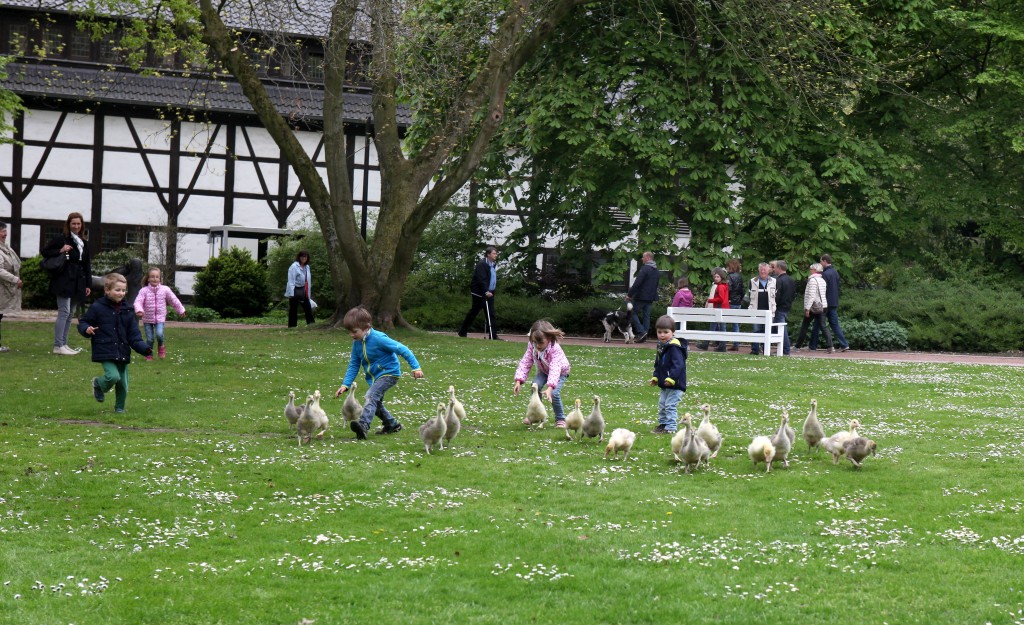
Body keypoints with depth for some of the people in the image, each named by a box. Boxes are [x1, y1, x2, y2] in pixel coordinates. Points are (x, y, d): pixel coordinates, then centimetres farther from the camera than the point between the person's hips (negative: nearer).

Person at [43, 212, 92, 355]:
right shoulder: (61, 239, -2)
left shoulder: (84, 244, 16)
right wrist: (60, 251, -18)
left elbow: (87, 265, 18)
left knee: (69, 314, 9)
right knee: (64, 312, -12)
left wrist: (88, 284, 12)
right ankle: (58, 346, -12)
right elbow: (45, 251, -2)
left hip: (78, 283, 7)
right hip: (64, 282, -7)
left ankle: (63, 344, 13)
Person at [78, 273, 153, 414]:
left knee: (123, 383, 6)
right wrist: (86, 329, -21)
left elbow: (134, 336, 8)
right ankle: (98, 384, 11)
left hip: (123, 353, 5)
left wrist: (145, 349, -5)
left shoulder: (126, 310, 7)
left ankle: (120, 408, 29)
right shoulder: (97, 308, -6)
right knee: (113, 376, -23)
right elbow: (83, 322, 3)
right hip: (105, 353, -5)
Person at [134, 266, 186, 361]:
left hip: (160, 318, 0)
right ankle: (149, 355, 23)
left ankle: (161, 346, 11)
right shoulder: (144, 291, -9)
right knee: (149, 339, 2)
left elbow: (174, 300, 8)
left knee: (159, 334, -21)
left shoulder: (165, 289, -4)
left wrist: (181, 310, 17)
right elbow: (138, 301, -18)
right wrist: (139, 310, -39)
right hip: (147, 319, 0)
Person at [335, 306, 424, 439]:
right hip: (374, 377, 9)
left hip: (389, 373, -9)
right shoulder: (357, 343, -2)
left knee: (370, 397, -29)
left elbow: (402, 349, -21)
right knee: (376, 403, 20)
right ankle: (392, 425, 42)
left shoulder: (378, 338, -24)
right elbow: (353, 365, 6)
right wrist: (345, 385, -3)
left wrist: (415, 367, -21)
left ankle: (363, 425, -45)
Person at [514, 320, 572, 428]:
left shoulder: (555, 349, -41)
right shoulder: (532, 346, -25)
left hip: (560, 372, -5)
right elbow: (525, 363, -22)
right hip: (543, 371, 5)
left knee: (554, 393, -25)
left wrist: (549, 388, -60)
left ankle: (560, 420, -4)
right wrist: (518, 381, -33)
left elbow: (554, 369, -49)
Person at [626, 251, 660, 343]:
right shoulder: (657, 271, 13)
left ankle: (641, 331, -12)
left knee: (634, 313, 1)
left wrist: (630, 295, -15)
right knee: (646, 315, 9)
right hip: (651, 297, 8)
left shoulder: (645, 269, -16)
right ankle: (644, 336, 9)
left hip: (641, 296, -8)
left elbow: (637, 283, -20)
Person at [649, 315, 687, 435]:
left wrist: (672, 378, -34)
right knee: (662, 405, 19)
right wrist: (655, 377, 12)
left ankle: (670, 428, -5)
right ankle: (663, 424, 32)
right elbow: (658, 365, 22)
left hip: (675, 384, -10)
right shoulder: (661, 346, 12)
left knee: (670, 405, -9)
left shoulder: (674, 347, -19)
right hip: (665, 384, 10)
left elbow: (678, 365, -28)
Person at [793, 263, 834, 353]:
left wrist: (807, 308, -20)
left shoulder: (813, 280, -12)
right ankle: (830, 347, -9)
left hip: (813, 307, -7)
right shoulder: (822, 280, 13)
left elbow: (811, 295, -20)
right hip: (822, 307, 7)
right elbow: (824, 294, 15)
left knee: (804, 326, 6)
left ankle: (798, 346, 13)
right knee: (824, 326, 2)